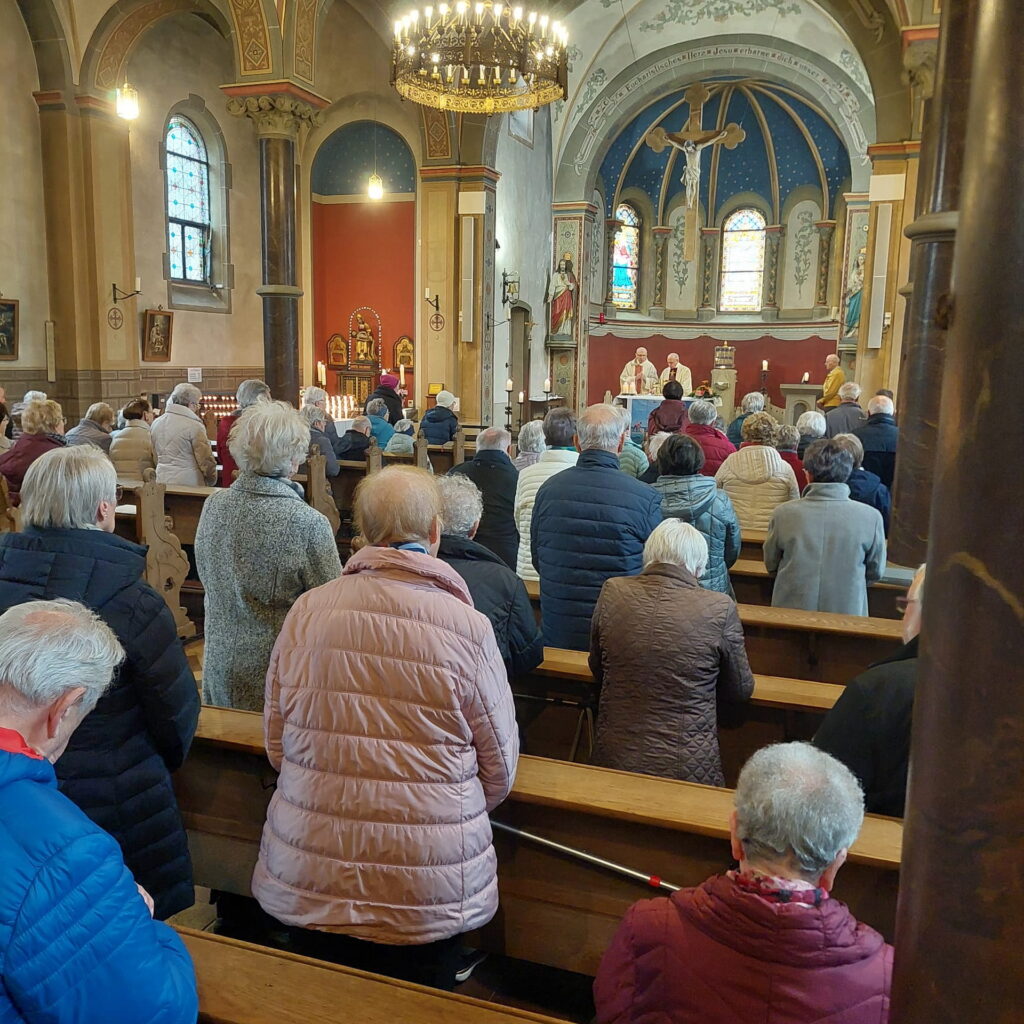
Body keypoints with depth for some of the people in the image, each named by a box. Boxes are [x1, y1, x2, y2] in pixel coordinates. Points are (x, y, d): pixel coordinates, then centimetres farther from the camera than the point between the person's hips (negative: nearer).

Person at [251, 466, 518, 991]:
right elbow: (500, 770, -4)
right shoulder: (467, 628, -15)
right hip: (429, 888, -2)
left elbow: (277, 743, 3)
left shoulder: (307, 610, -8)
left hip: (311, 874, 2)